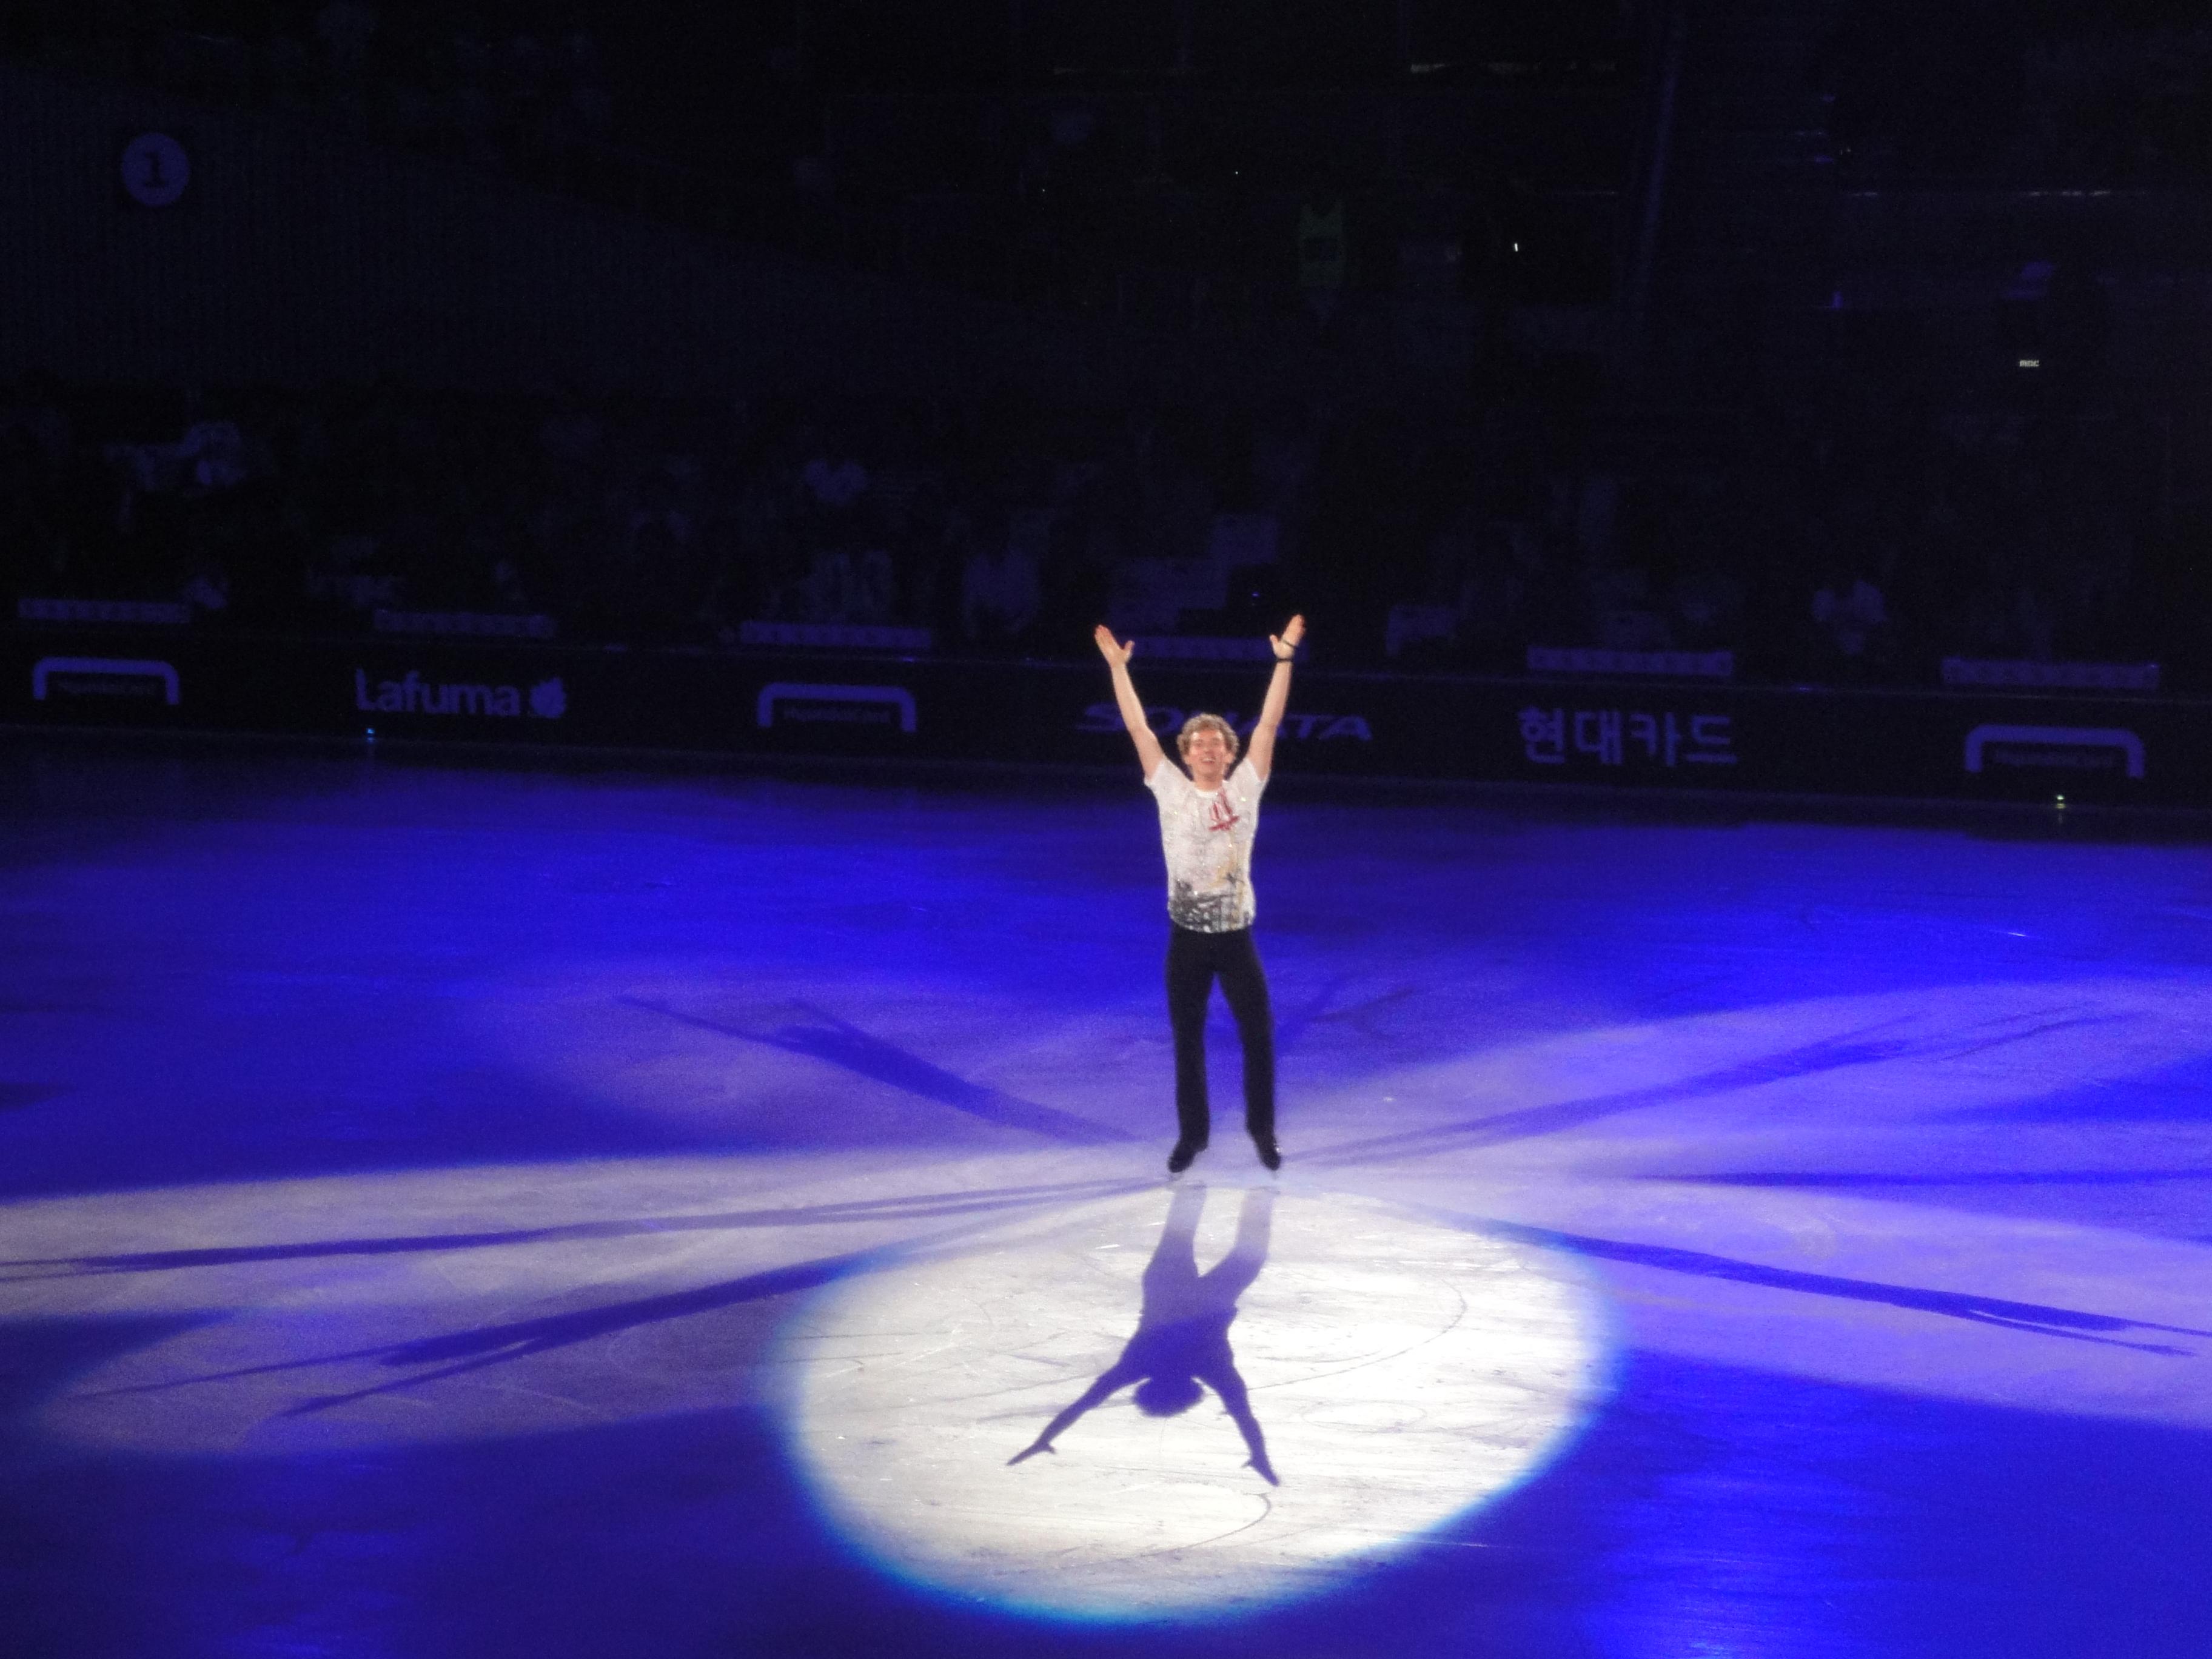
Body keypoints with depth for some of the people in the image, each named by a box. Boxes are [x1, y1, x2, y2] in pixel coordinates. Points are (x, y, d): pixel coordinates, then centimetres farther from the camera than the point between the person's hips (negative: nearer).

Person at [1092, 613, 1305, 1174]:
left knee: (1258, 1036, 4)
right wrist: (1118, 667, -9)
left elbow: (1268, 724, -7)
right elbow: (1139, 728, -5)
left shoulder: (1244, 790, -2)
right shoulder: (1171, 791, -2)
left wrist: (1283, 658, -12)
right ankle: (1192, 1133, 24)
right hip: (1186, 938, 0)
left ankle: (1262, 1130, 23)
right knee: (1187, 1041, 10)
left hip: (1236, 937, 0)